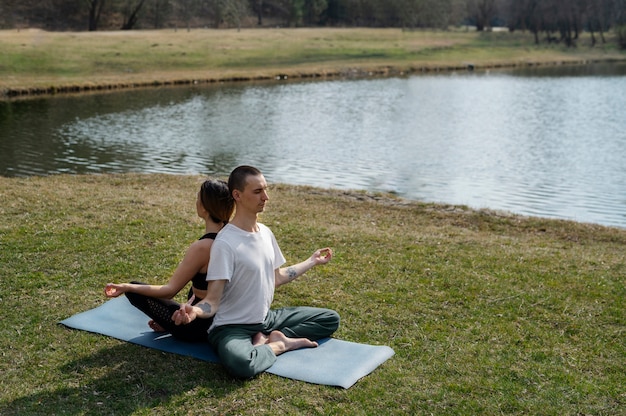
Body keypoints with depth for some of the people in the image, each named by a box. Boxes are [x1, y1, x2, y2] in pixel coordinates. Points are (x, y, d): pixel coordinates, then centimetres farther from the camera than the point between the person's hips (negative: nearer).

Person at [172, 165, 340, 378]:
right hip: (232, 327, -8)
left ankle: (271, 339, -4)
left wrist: (312, 261, 28)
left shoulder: (265, 232, 4)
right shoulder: (225, 243, -21)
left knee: (331, 319, 9)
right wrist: (193, 311, -44)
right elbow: (212, 300, -22)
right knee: (241, 364, -42)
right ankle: (279, 344, -11)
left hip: (266, 319, 8)